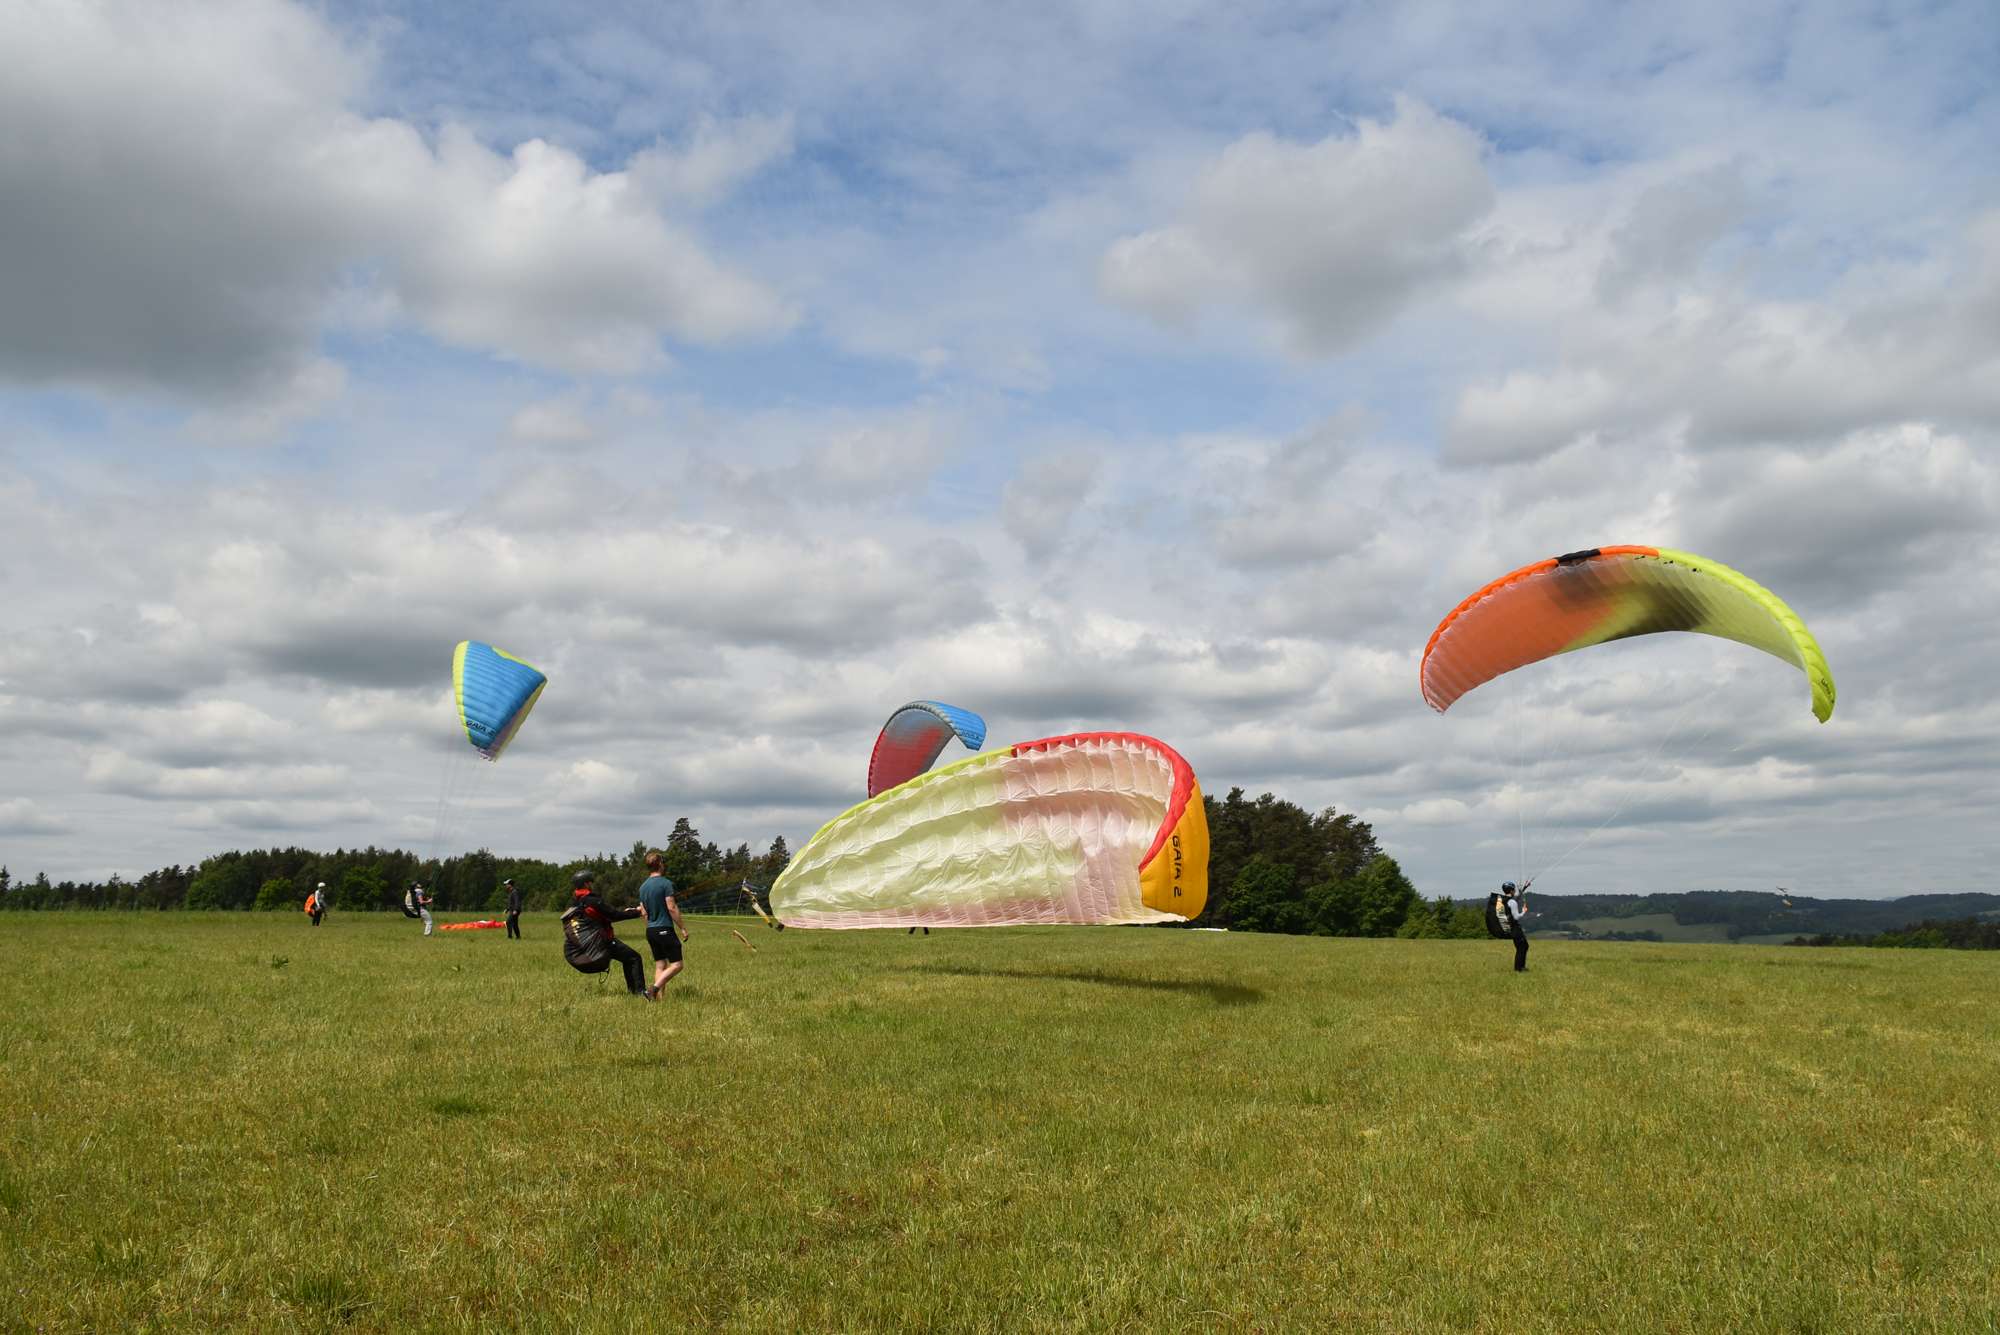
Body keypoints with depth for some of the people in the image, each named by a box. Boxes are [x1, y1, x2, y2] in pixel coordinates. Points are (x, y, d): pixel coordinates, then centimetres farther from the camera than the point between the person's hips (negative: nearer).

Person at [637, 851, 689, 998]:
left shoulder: (643, 886, 12)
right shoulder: (665, 883, -11)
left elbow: (644, 912, 15)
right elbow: (671, 908, -15)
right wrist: (682, 928, -10)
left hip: (650, 930, 8)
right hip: (665, 929, -8)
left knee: (660, 965, 10)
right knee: (676, 964, -4)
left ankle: (658, 997, 3)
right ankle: (655, 988, -19)